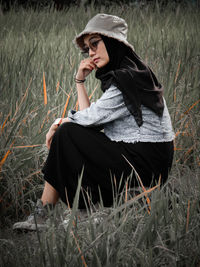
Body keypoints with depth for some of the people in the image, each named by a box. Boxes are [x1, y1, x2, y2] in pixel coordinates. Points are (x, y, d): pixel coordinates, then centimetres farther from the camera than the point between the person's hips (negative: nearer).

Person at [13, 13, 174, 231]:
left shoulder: (128, 78, -17)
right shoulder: (117, 75, 14)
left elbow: (90, 117, -16)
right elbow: (94, 120, 9)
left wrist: (61, 124, 2)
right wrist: (80, 81, 4)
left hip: (144, 168, -10)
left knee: (66, 134, -11)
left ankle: (42, 215, -3)